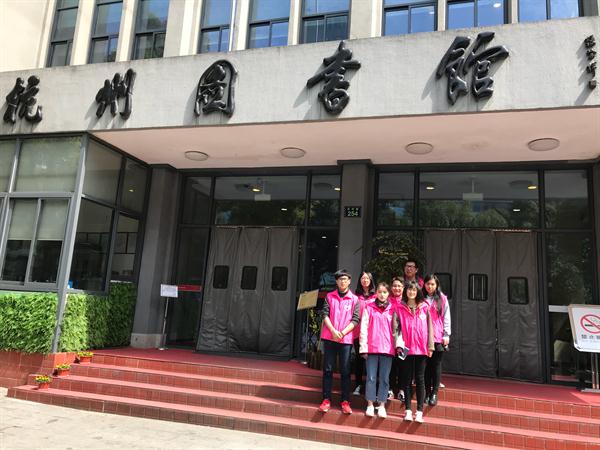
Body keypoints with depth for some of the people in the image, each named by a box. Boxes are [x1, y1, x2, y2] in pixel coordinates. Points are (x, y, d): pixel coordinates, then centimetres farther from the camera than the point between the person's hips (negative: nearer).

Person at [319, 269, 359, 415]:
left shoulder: (354, 299, 4)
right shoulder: (329, 296, 7)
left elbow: (355, 319, -2)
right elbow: (325, 315, 1)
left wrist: (343, 332, -13)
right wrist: (333, 331, -12)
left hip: (346, 339, -1)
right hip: (329, 337, 1)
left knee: (345, 371, 2)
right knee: (328, 369, 4)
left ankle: (345, 401, 10)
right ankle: (326, 399, 11)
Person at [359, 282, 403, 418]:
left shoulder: (393, 310, 8)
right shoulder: (369, 308, 5)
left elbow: (397, 328, 6)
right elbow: (364, 328, 2)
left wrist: (399, 344, -6)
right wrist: (363, 348, -3)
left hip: (388, 348, 1)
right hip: (372, 348, -1)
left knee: (384, 378, 5)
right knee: (371, 377, 2)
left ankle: (382, 405, 15)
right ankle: (370, 405, 13)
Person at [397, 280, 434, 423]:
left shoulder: (424, 307, 7)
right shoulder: (400, 308, 5)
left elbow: (429, 327, 6)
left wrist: (430, 346, 0)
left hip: (421, 347, 1)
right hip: (406, 348, 0)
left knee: (420, 379, 5)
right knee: (407, 378, 5)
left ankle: (419, 411, 9)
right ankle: (408, 410, 11)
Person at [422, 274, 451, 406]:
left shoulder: (442, 299, 4)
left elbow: (446, 317, 4)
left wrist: (446, 335, -2)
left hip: (438, 337, -1)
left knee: (436, 364, 2)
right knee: (426, 364, 5)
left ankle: (434, 393, 9)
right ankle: (427, 391, 15)